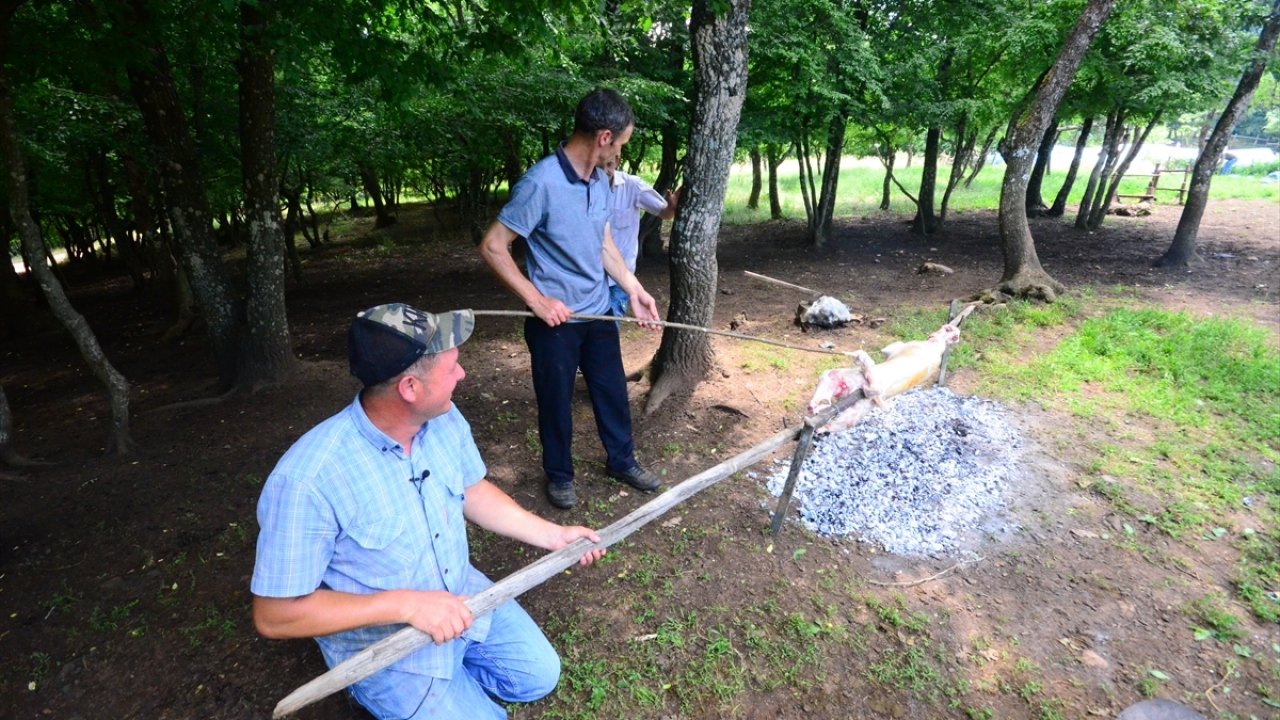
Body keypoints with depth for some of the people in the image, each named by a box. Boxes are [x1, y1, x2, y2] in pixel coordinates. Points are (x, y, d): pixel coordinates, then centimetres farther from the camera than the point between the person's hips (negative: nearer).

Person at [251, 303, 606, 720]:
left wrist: (553, 536, 0)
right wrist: (406, 604, -31)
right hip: (383, 645, -5)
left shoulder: (444, 421, -13)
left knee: (539, 676, 10)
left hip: (462, 599, 6)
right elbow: (274, 614, -24)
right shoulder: (307, 479, -32)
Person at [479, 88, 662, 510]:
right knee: (556, 401, 11)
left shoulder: (600, 181, 2)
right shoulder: (541, 182, -21)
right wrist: (537, 300, -20)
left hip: (598, 313, 7)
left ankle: (621, 460, 39)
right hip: (555, 319, -6)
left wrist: (633, 289, 7)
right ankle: (559, 475, 34)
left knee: (613, 392, 17)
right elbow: (492, 247, -18)